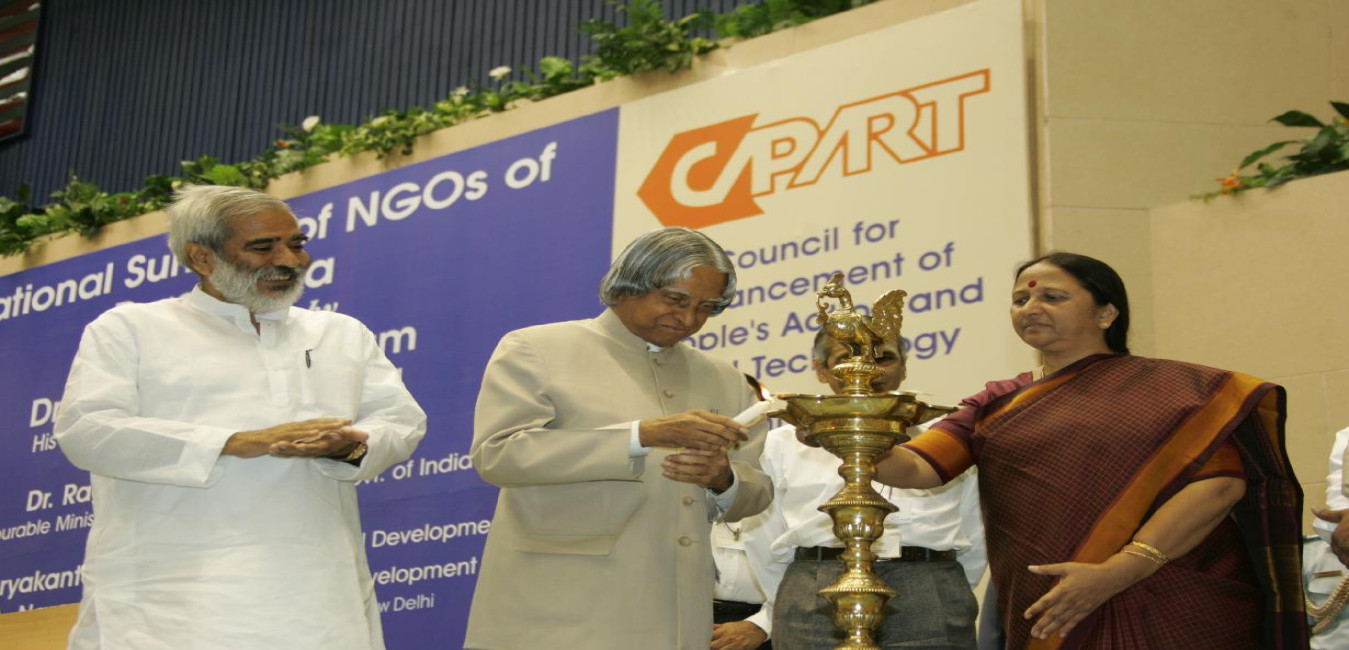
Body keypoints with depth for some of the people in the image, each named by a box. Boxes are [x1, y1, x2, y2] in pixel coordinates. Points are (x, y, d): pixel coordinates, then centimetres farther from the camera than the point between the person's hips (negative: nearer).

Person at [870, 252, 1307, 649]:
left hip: (1179, 615, -3)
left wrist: (1116, 572, -21)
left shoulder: (1173, 386, 1)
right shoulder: (996, 406, 10)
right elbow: (914, 467, -1)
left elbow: (1221, 482, -13)